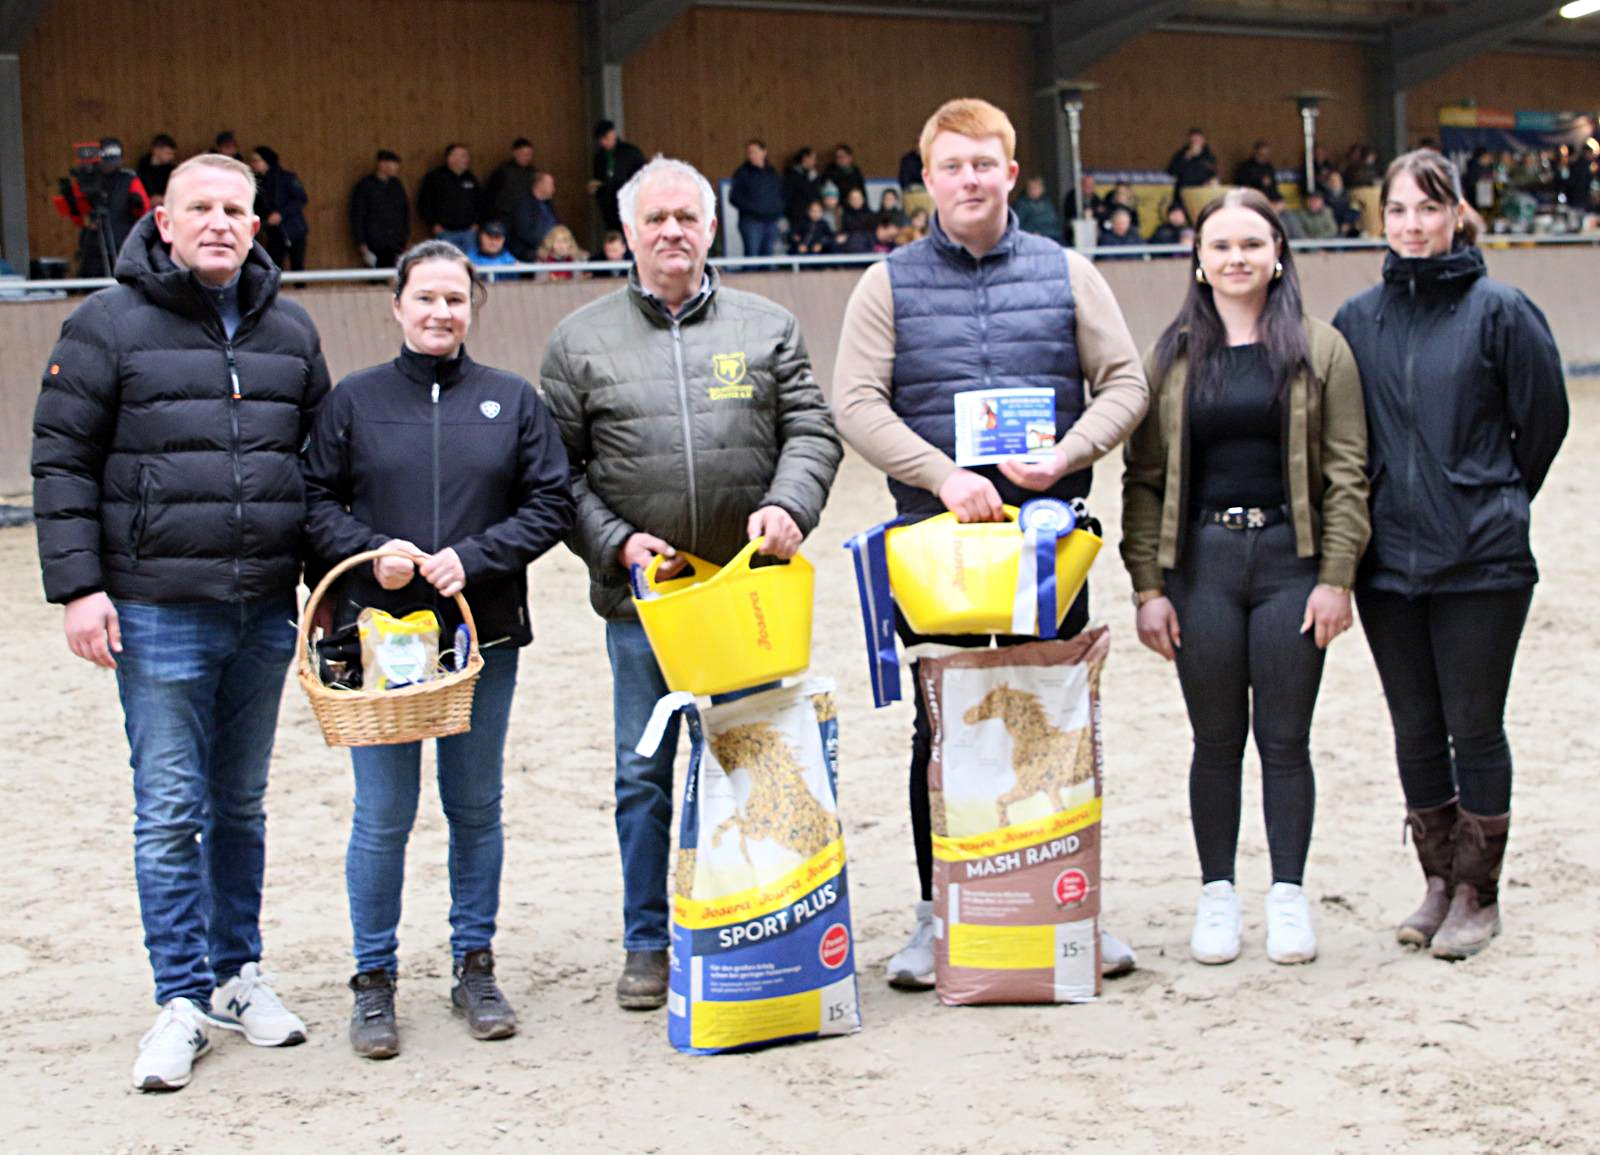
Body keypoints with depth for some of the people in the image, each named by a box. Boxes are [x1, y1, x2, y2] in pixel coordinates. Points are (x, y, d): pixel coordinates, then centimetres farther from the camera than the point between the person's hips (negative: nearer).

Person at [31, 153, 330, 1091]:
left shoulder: (289, 330, 11)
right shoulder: (109, 326, -2)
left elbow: (323, 461, 18)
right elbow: (62, 462, -2)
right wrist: (79, 586, -8)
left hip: (266, 611, 4)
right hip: (158, 611, -4)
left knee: (242, 802, 13)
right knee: (171, 811, -1)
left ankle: (240, 972, 25)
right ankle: (184, 999, 8)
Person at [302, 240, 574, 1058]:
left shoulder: (512, 400, 7)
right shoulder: (355, 400, 5)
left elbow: (550, 504, 3)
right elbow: (316, 501, 5)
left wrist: (474, 557, -11)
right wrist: (371, 551, -12)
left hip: (483, 633, 1)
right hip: (380, 631, -1)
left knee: (476, 807, 10)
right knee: (382, 815, -1)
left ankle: (474, 966, 23)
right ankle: (373, 979, 13)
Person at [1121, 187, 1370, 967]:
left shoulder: (1319, 351, 4)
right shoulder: (1172, 356, 7)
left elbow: (1345, 472, 1)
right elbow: (1144, 477, 5)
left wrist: (1336, 577, -6)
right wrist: (1147, 586, -2)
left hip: (1289, 558, -1)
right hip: (1201, 559, 1)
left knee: (1285, 739, 4)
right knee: (1216, 741, 7)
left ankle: (1288, 894, 15)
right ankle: (1216, 894, 17)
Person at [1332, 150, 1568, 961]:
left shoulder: (1499, 310, -5)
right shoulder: (1357, 319, 6)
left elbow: (1544, 420, 2)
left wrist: (1492, 506, 10)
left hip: (1481, 561, -4)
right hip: (1387, 559, 4)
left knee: (1474, 727, 2)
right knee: (1416, 730, 11)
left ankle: (1477, 894, 14)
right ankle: (1438, 882, 24)